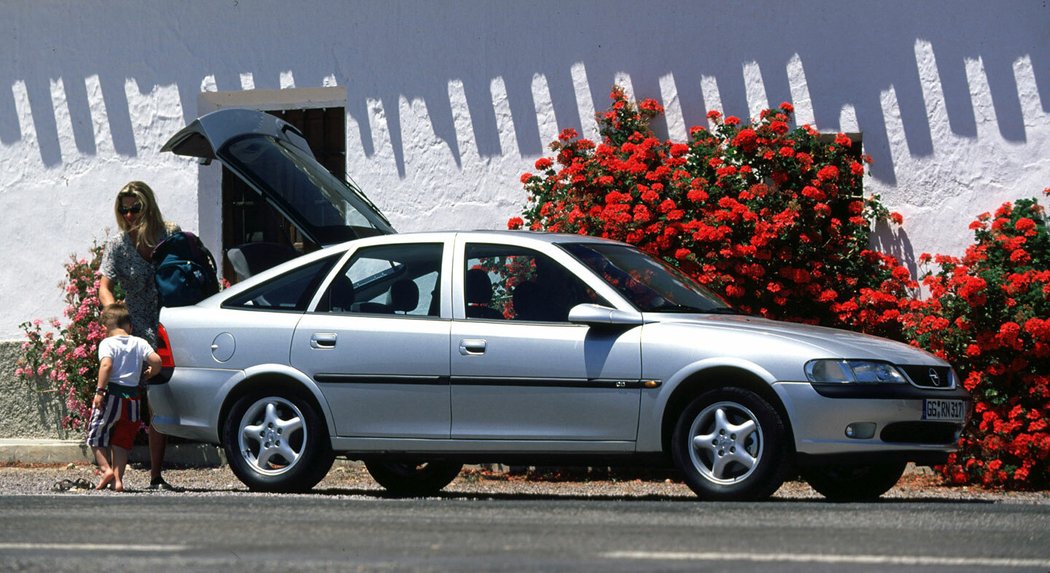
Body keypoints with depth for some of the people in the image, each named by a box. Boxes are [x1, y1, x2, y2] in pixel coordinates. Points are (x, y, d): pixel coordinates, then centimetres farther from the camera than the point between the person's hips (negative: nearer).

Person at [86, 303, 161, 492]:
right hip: (132, 396, 4)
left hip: (112, 393, -4)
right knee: (121, 441, 12)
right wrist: (149, 374, 17)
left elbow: (106, 365, -21)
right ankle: (117, 478, 4)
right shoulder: (139, 343, 7)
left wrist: (100, 390, -19)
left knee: (96, 436, 11)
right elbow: (156, 360, -4)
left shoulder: (107, 343, -5)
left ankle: (106, 469, -6)